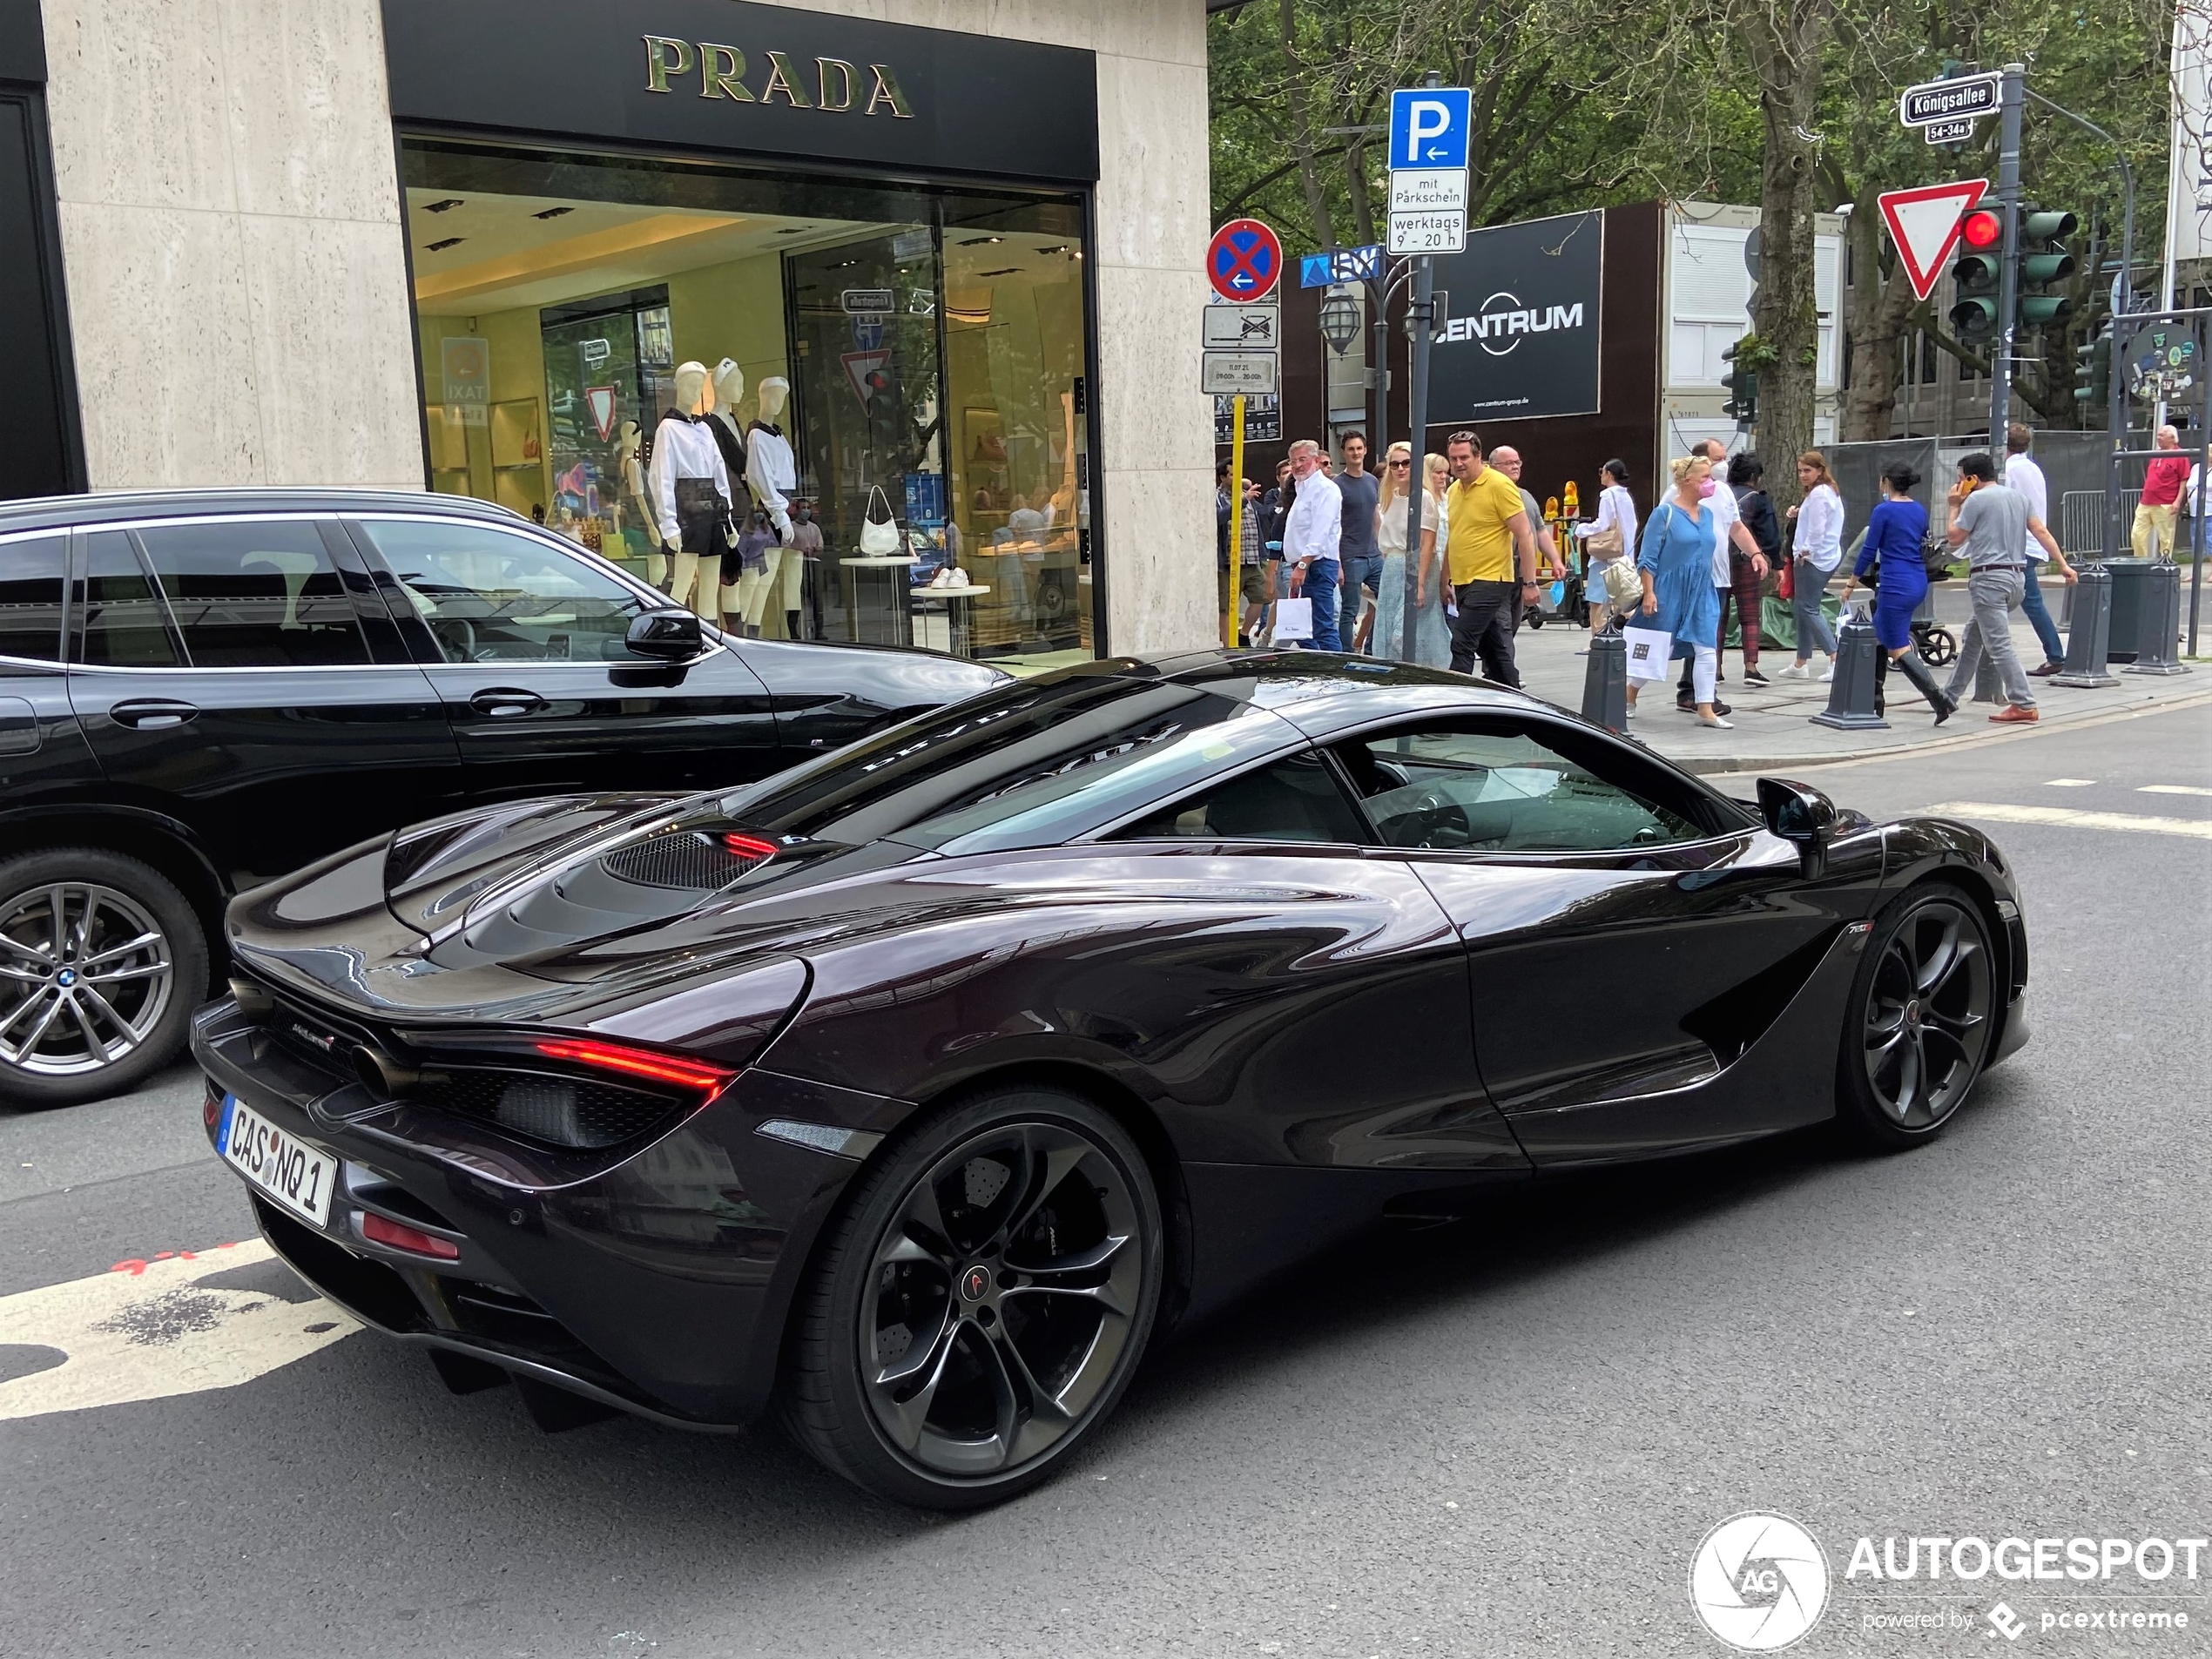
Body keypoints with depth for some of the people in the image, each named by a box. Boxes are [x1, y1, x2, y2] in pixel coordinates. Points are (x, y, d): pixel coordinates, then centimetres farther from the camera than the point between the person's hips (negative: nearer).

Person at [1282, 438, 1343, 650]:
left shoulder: (1325, 488, -9)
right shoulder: (1304, 489, 23)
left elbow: (1320, 534, -20)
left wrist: (1302, 565, -26)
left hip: (1317, 565, -11)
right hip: (1304, 567, 11)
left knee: (1323, 628, -14)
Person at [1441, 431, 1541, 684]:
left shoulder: (1499, 485, -10)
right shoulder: (1453, 491, 12)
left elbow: (1525, 535, -12)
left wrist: (1529, 582, -16)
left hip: (1490, 580, -8)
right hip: (1463, 583, 8)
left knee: (1462, 645, -14)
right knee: (1496, 650, 13)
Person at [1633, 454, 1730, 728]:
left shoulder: (1707, 514, 9)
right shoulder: (1665, 513, -10)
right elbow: (1647, 557, -11)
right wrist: (1649, 592, -17)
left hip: (1702, 593, 6)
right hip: (1669, 593, -6)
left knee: (1707, 649, -2)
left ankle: (1706, 710, 1)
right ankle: (1629, 697, 24)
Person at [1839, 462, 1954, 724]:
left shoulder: (1884, 510, -11)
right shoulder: (1920, 511, 11)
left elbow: (1869, 551, -9)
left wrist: (1851, 583, -1)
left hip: (1896, 585, -8)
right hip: (1918, 582, 8)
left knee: (1898, 649, -5)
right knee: (1879, 637, 18)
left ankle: (1940, 700, -16)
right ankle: (1874, 701, 20)